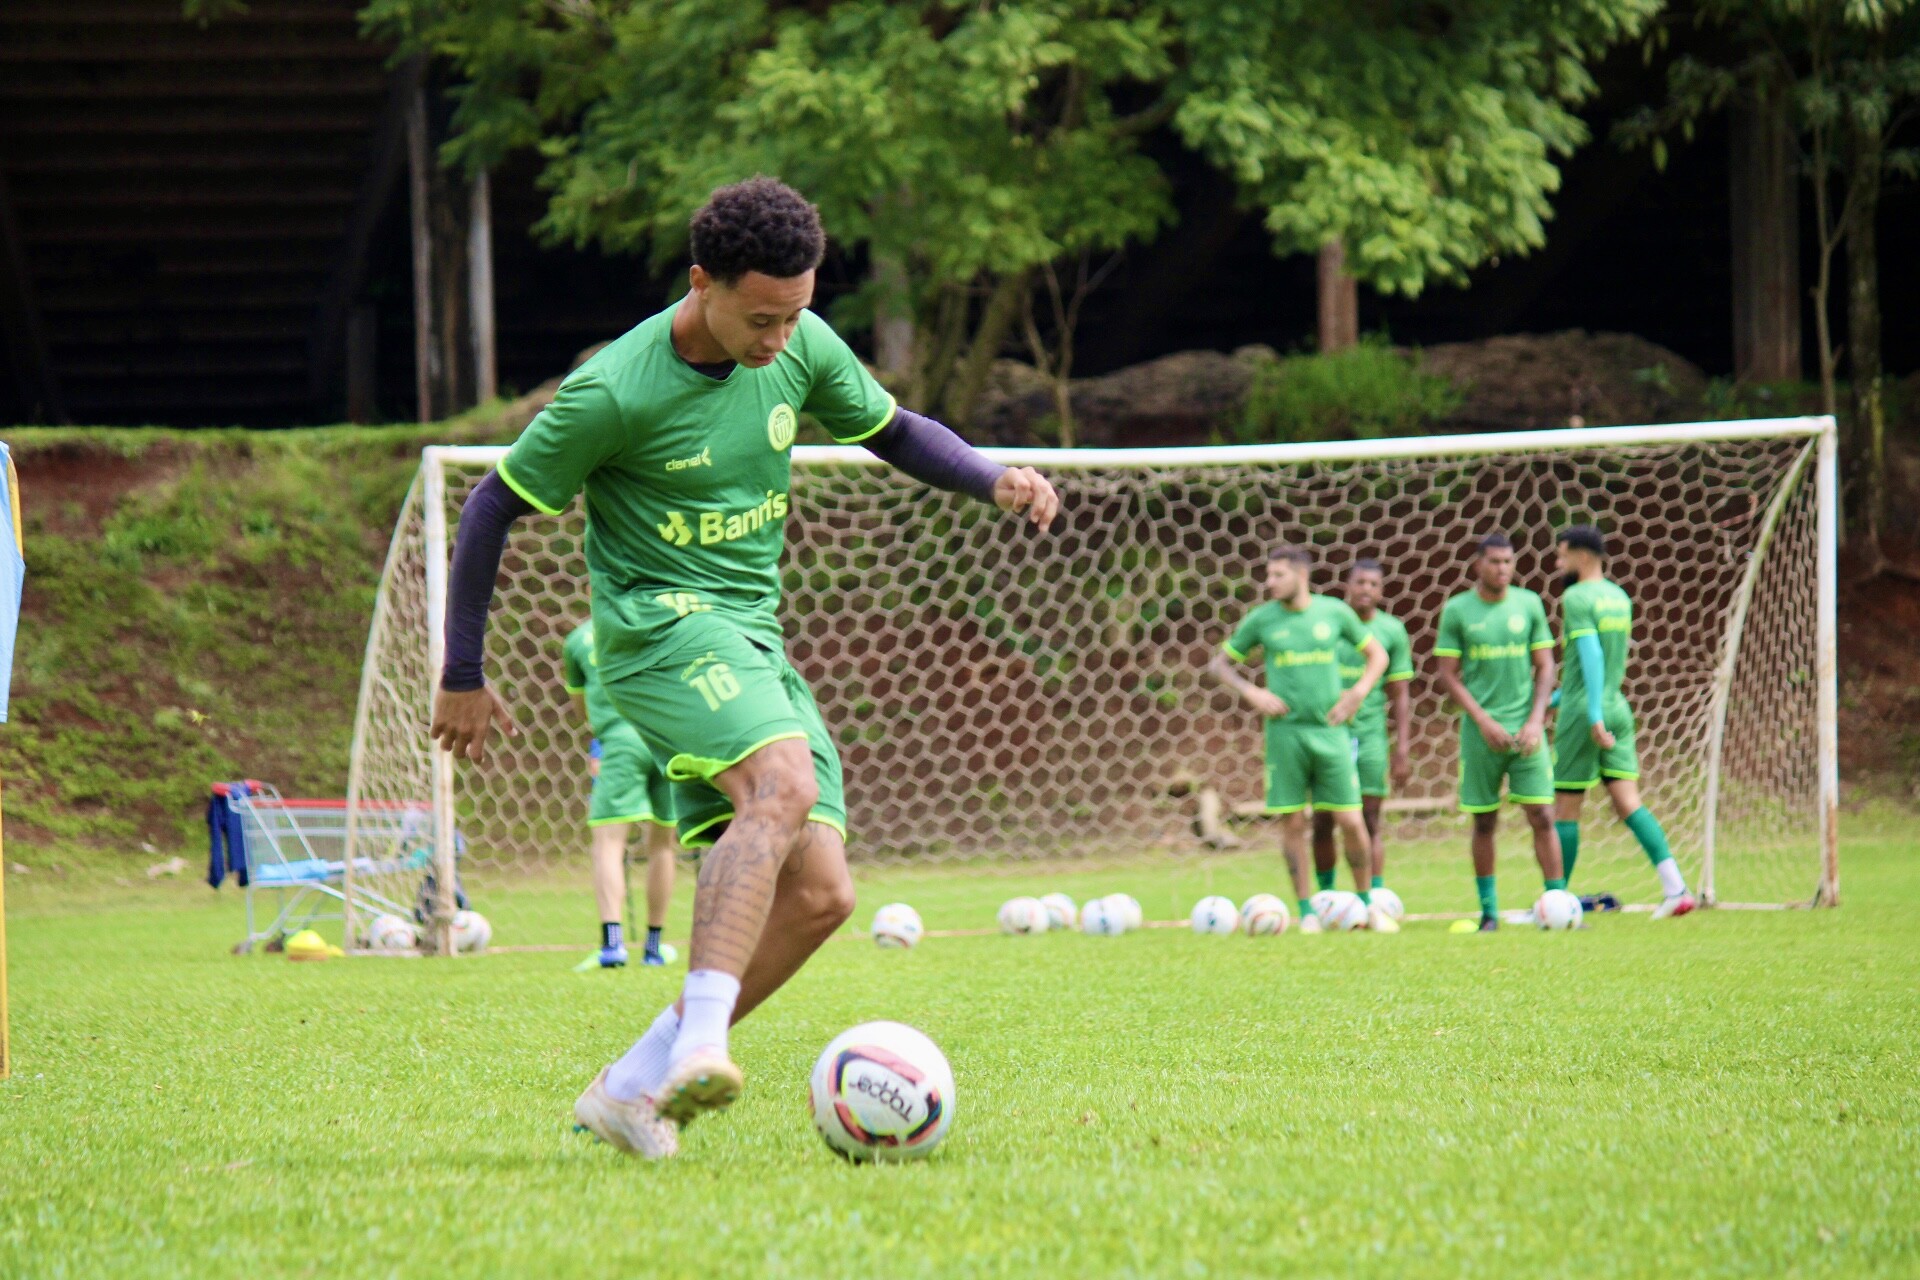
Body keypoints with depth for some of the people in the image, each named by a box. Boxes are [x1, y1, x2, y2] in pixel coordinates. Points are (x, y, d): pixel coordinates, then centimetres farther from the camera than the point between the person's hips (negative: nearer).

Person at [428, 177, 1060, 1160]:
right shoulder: (613, 393, -15)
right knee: (784, 783, -35)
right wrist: (463, 679, -1)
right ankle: (699, 1039, -47)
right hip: (657, 625, -7)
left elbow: (894, 431, 20)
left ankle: (632, 1088, -1)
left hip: (754, 638, 7)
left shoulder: (803, 349, 2)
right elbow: (491, 508, -5)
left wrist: (995, 481, -1)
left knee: (820, 892, -7)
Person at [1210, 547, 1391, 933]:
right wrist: (1251, 692, -5)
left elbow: (1377, 654, 15)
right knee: (1293, 824, 0)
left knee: (1350, 822, -1)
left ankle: (1368, 905, 15)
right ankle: (1308, 912, 9)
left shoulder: (1335, 612, 3)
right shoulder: (1262, 619, 2)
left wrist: (1359, 691, -1)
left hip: (1330, 731, 0)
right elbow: (1219, 663, 11)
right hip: (1285, 731, 0)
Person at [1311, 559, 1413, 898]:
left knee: (1371, 822, -3)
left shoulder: (1392, 631, 5)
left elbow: (1399, 695, 7)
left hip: (1371, 733, 0)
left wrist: (1402, 749, 2)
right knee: (1323, 822, 2)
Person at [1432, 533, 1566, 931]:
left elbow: (1545, 667, 8)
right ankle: (1488, 913, 13)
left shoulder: (1528, 604, 5)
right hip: (1481, 730, -1)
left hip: (1526, 729, 1)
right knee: (1484, 822, 4)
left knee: (1542, 816, -6)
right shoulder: (1457, 610, 0)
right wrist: (1484, 721, -10)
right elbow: (1448, 674, -1)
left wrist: (1536, 720, -5)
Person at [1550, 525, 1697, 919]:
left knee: (1565, 808, 2)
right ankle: (1675, 889, -13)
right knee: (1628, 802, 1)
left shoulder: (1576, 598, -11)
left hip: (1584, 712, -7)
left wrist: (1594, 716, -26)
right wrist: (1560, 695, 31)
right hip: (1618, 708, 7)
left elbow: (1591, 655, -21)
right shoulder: (1620, 597, 14)